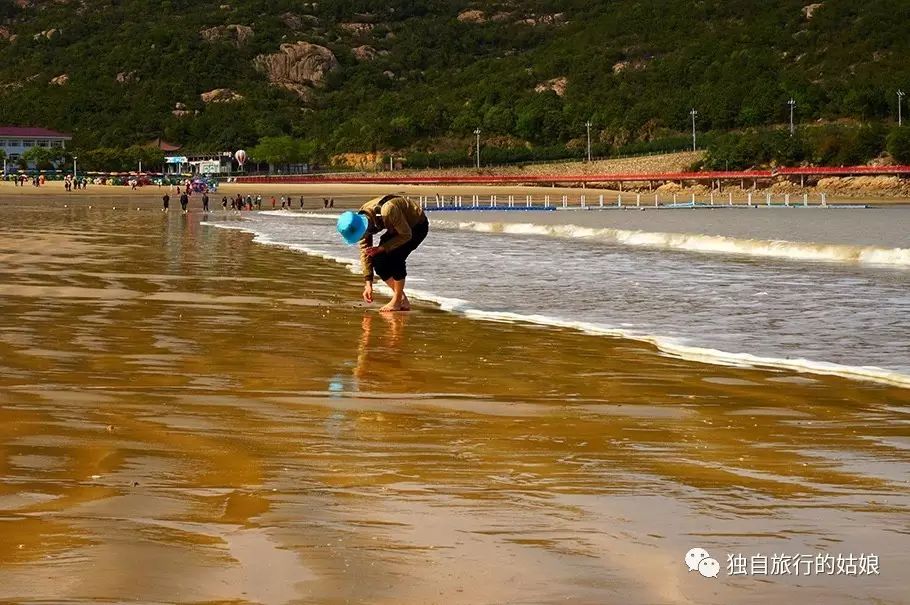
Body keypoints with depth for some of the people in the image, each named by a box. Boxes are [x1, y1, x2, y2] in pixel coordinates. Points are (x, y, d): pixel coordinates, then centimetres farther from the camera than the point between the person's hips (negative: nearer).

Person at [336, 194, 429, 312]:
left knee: (395, 257, -25)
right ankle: (403, 300, 5)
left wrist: (382, 248, -30)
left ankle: (397, 301, -10)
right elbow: (364, 250, -9)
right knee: (378, 261, -8)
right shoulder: (362, 220, -16)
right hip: (398, 228, 7)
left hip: (417, 225, -7)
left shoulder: (387, 211, -40)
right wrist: (368, 284, -11)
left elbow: (406, 235, -27)